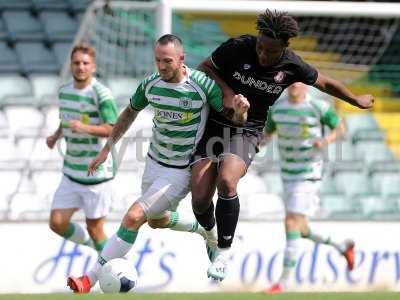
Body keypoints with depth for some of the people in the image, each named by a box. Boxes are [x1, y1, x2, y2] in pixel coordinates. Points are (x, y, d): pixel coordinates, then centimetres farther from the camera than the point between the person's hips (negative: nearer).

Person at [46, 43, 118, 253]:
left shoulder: (101, 94, -15)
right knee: (57, 223, 2)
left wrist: (85, 128, -35)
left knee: (94, 230, 0)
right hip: (71, 173, 6)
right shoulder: (64, 91, 7)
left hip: (97, 173, -6)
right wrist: (56, 136, 8)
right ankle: (91, 243, 29)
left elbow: (113, 129, -22)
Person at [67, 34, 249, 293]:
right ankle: (208, 233, 52)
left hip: (182, 171, -7)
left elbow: (232, 118, -10)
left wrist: (240, 111, -35)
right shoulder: (150, 84, -9)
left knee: (134, 217, -17)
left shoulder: (203, 84, -23)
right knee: (157, 220, 25)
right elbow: (130, 113, 11)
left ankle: (90, 280, -14)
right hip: (155, 162, 7)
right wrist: (106, 149, 10)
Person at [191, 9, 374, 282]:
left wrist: (357, 101, 26)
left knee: (226, 182, -30)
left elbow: (325, 83, 13)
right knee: (200, 199, -11)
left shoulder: (291, 66, -6)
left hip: (246, 133, 0)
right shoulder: (238, 47, -11)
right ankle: (210, 234, 25)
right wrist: (225, 90, -14)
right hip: (213, 124, 0)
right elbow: (205, 68, 3)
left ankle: (224, 251, -13)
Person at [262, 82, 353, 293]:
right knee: (300, 230, 14)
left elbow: (340, 128, 0)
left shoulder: (319, 107, -12)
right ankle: (343, 247, 39)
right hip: (288, 175, 7)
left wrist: (326, 140, -21)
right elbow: (267, 133, 13)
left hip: (309, 176, -7)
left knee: (291, 224, -16)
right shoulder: (277, 107, 2)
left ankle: (284, 281, -11)